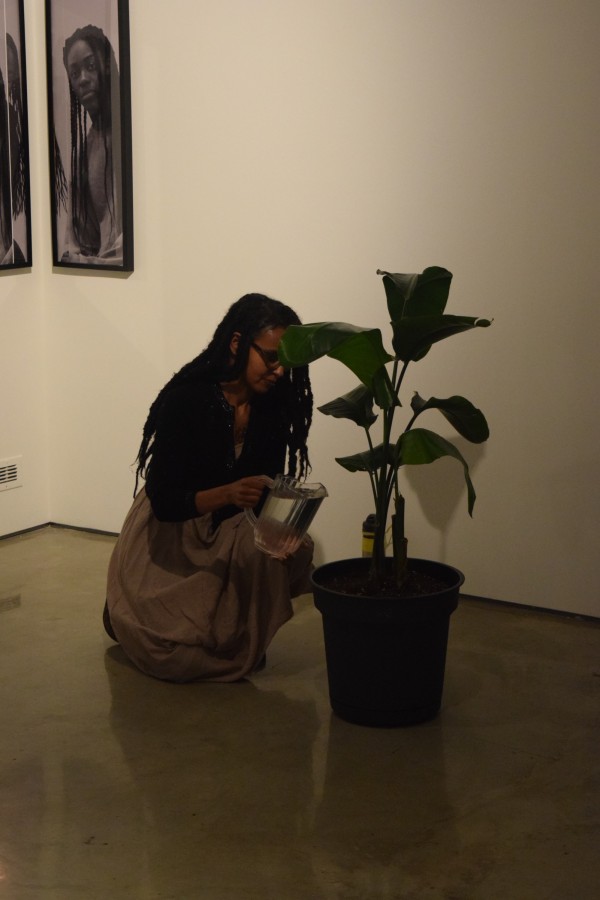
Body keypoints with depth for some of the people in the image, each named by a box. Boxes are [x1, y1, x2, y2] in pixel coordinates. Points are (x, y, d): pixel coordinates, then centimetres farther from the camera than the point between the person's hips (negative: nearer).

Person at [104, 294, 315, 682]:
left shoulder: (273, 405, -10)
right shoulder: (186, 399, -26)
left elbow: (266, 488, -3)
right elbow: (164, 501, -26)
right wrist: (227, 494, -46)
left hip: (230, 530, 5)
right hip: (170, 530, -4)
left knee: (293, 553, -27)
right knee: (172, 657, -17)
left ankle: (243, 639, 1)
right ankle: (129, 615, 19)